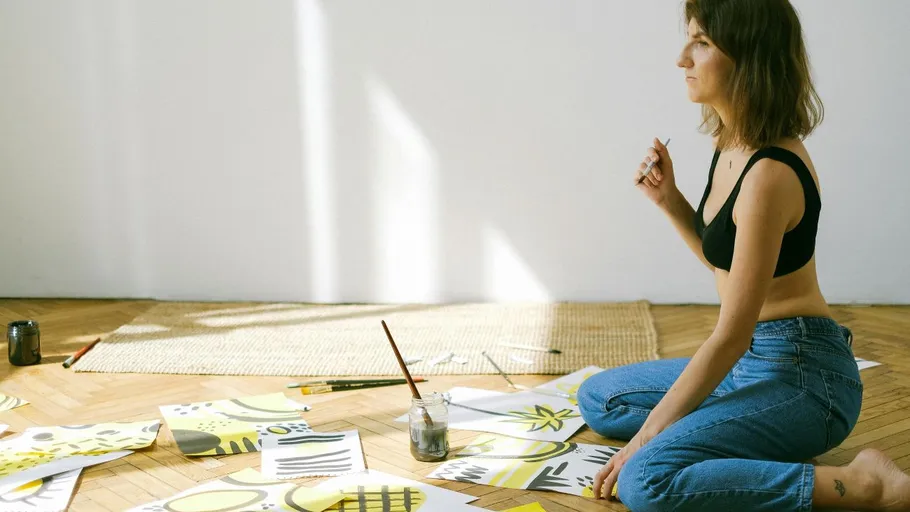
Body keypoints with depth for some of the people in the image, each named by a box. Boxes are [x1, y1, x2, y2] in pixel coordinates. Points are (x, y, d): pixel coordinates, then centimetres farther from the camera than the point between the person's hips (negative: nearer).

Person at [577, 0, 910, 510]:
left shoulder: (770, 173, -25)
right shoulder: (734, 144, 4)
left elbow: (731, 335, -22)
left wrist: (648, 433, -16)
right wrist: (670, 201, 0)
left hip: (801, 372, -10)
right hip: (751, 361, 10)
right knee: (598, 397, 17)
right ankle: (769, 448, 6)